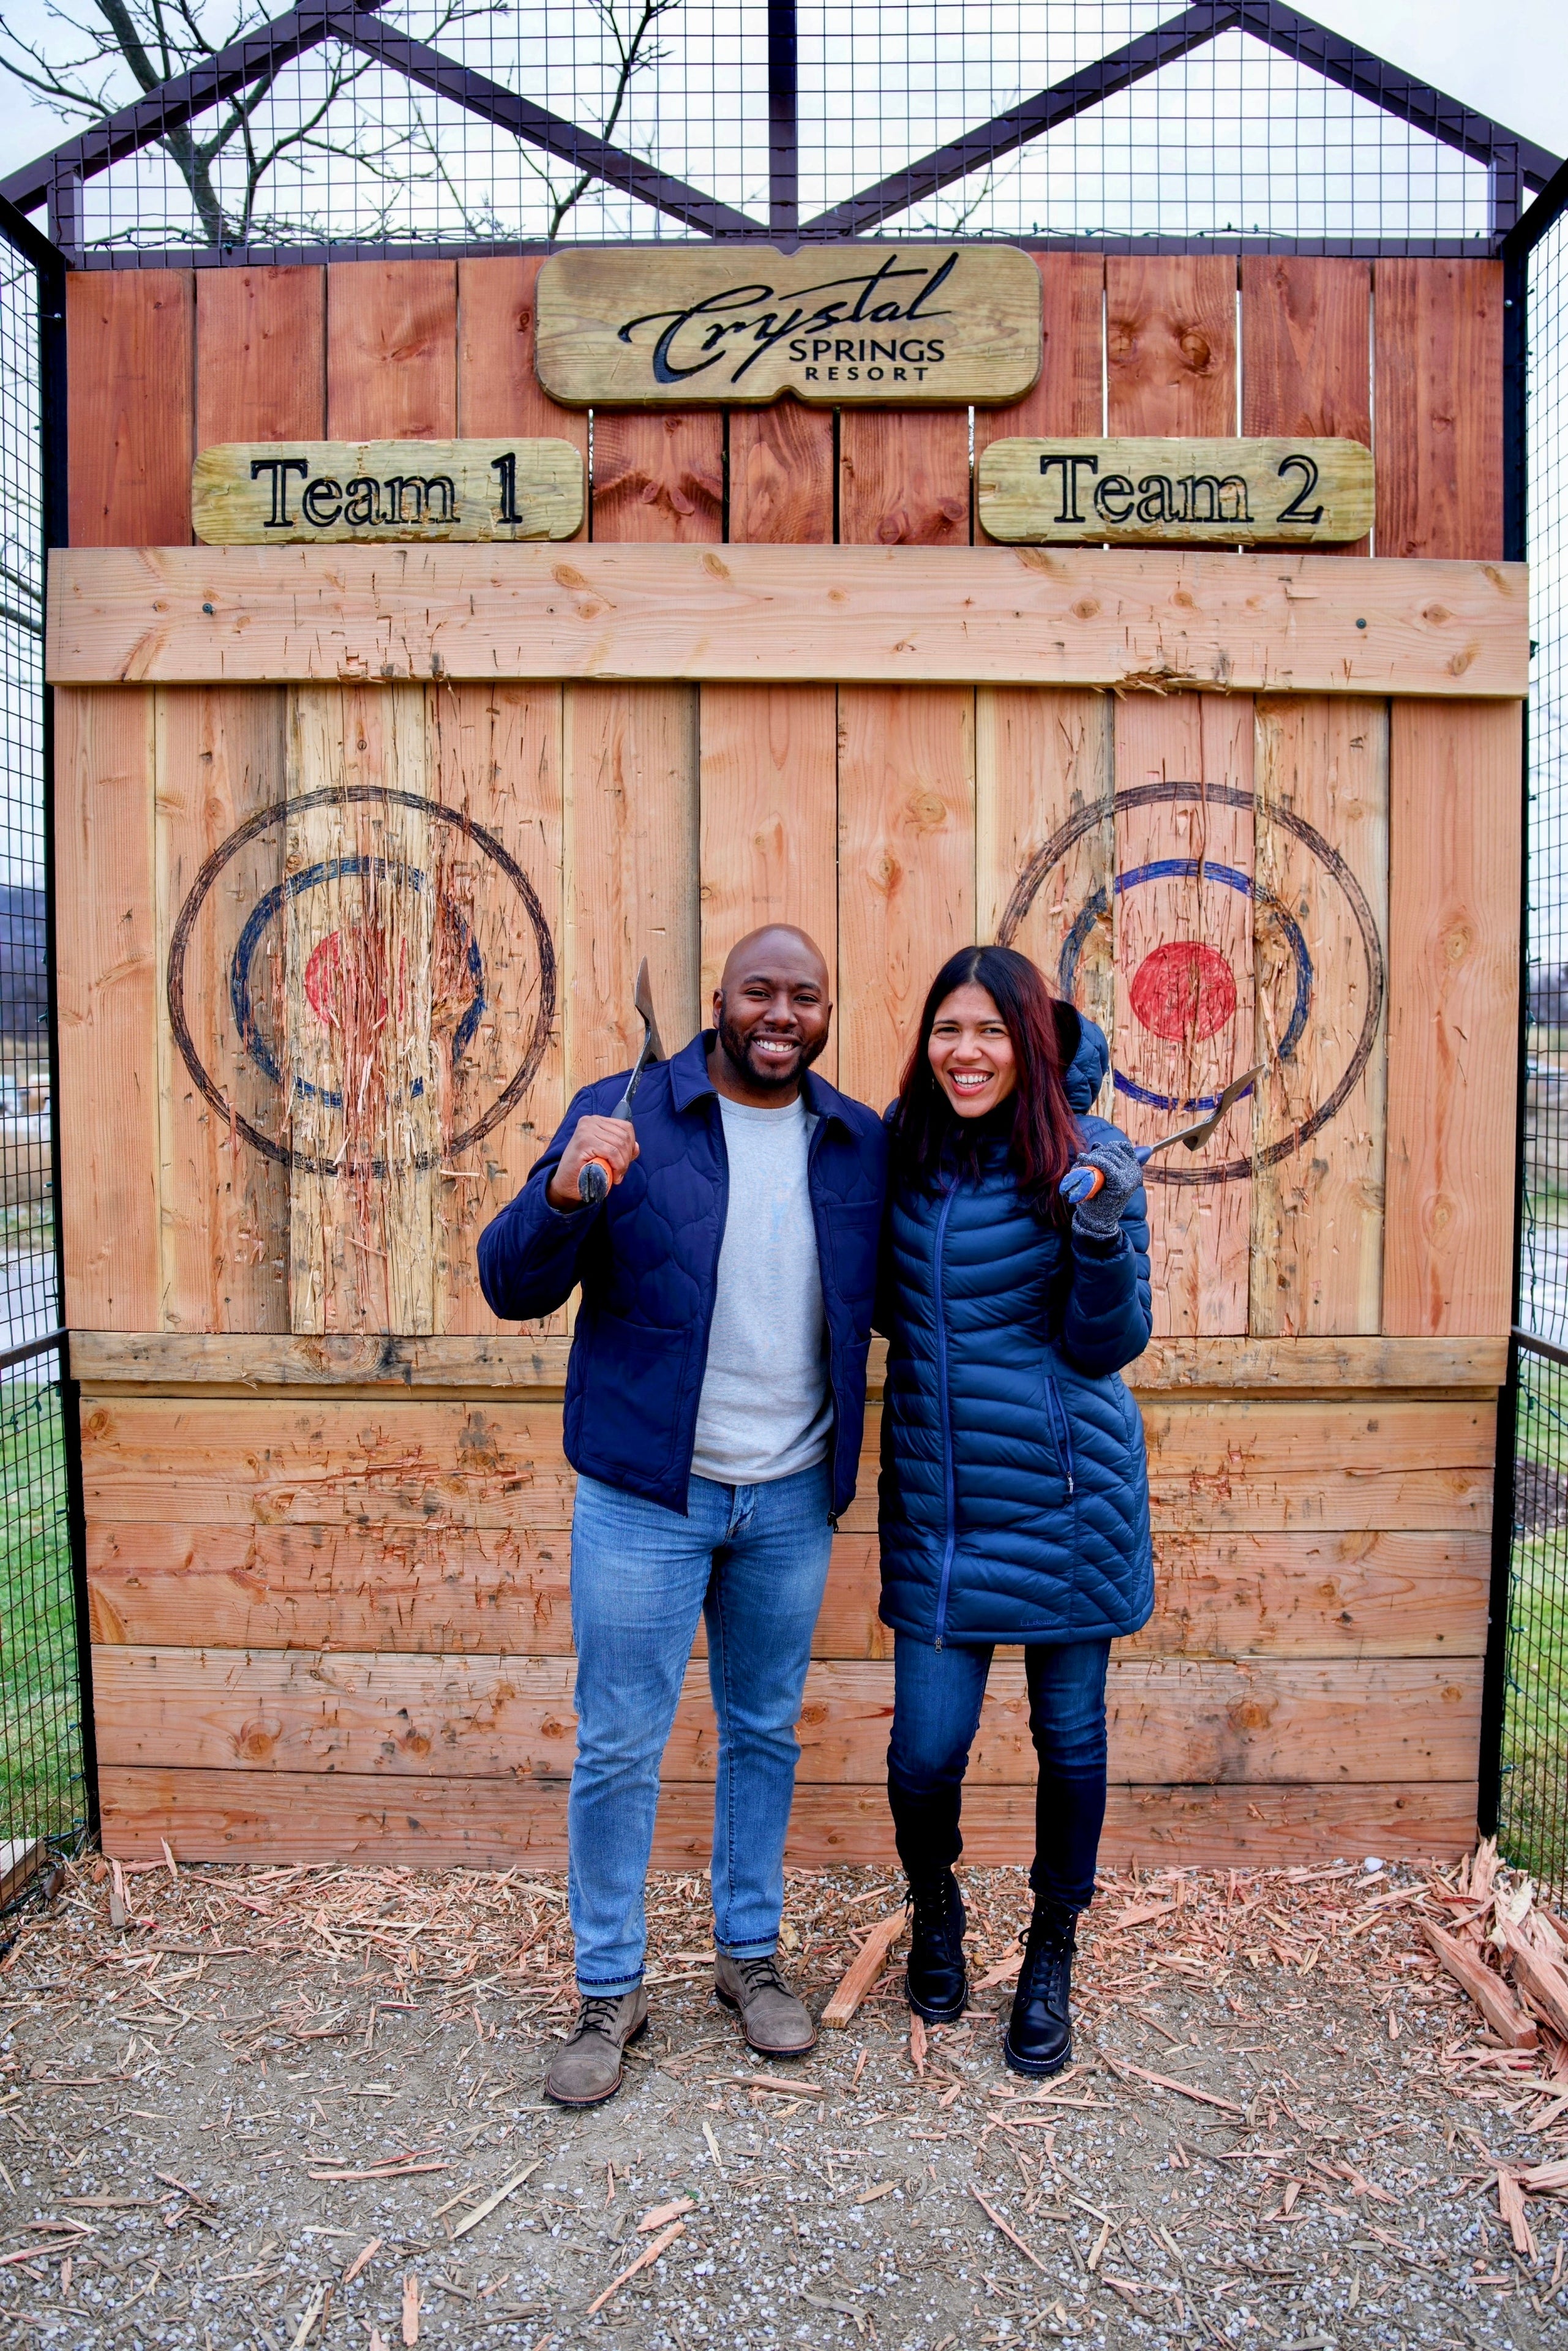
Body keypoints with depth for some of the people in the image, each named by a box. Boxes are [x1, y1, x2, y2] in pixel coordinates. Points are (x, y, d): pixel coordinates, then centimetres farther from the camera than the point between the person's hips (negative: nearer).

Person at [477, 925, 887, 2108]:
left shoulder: (863, 1143, 3)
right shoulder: (625, 1117, -6)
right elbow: (513, 1287, -10)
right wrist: (564, 1196, -30)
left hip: (792, 1498, 3)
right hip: (644, 1492, -3)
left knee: (766, 1734, 17)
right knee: (620, 1746, 6)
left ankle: (751, 1953, 37)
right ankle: (610, 1988, 26)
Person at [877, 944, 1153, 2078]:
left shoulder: (1086, 1159, -8)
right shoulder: (903, 1150, 3)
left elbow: (1107, 1346, -9)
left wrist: (1102, 1233, -24)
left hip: (1065, 1496, -2)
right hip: (939, 1501, 2)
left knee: (1070, 1733, 11)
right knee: (926, 1750, 2)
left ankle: (1051, 1962, 36)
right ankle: (936, 1911, 36)